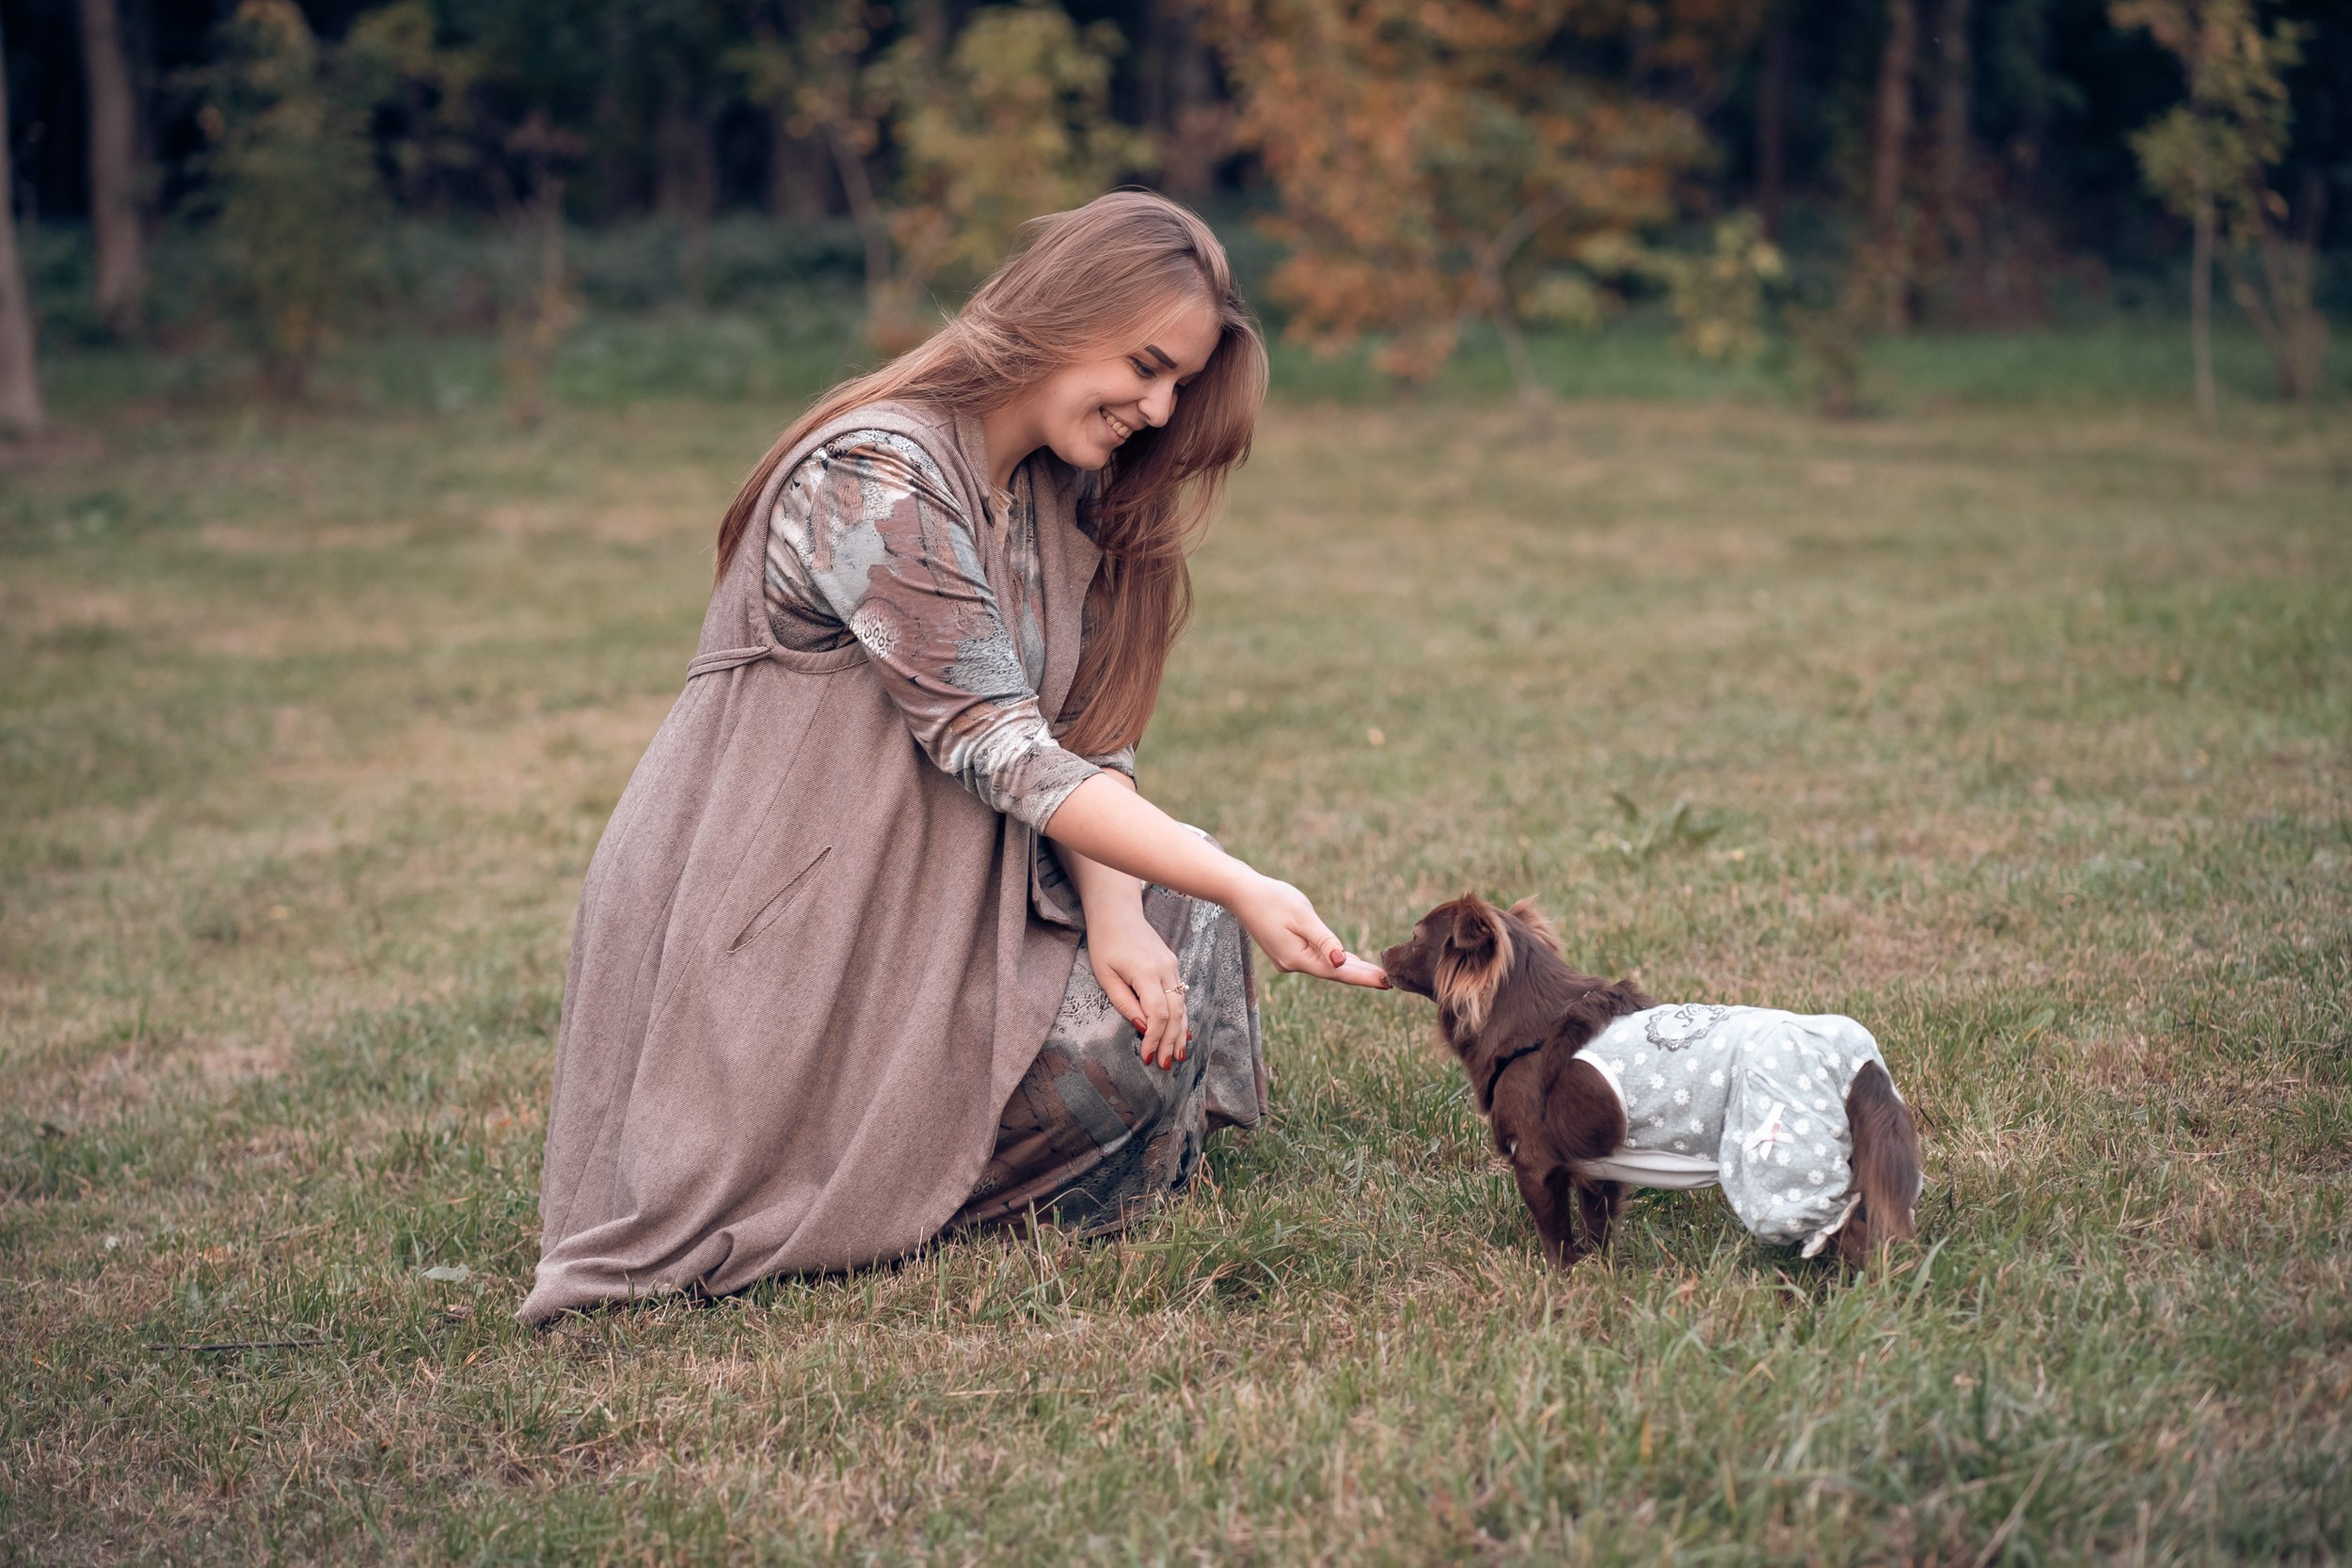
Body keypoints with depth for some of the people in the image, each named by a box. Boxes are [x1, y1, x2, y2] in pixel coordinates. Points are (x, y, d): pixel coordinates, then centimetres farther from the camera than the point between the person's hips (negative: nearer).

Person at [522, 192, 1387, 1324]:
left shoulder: (1062, 489, 8)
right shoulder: (872, 476, -21)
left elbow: (1085, 735, 4)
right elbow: (998, 750, -25)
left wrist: (1115, 912, -15)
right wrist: (1241, 890, -30)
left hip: (928, 889, 9)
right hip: (778, 932, -9)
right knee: (1106, 1053, -17)